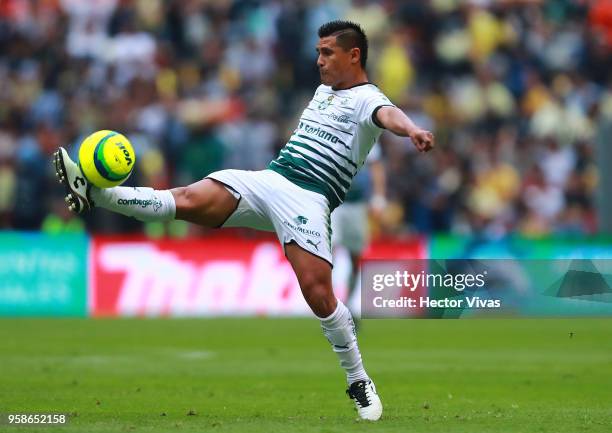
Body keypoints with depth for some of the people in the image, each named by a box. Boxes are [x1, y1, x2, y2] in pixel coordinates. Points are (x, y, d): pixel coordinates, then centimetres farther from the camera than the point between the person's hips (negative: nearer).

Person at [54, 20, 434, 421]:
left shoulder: (365, 99, -5)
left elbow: (387, 114, -29)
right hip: (267, 178, 7)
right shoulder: (324, 89, 23)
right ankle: (93, 194, -21)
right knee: (189, 199, -13)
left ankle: (360, 383, -1)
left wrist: (412, 130, -51)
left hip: (308, 200, -7)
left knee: (318, 294, -17)